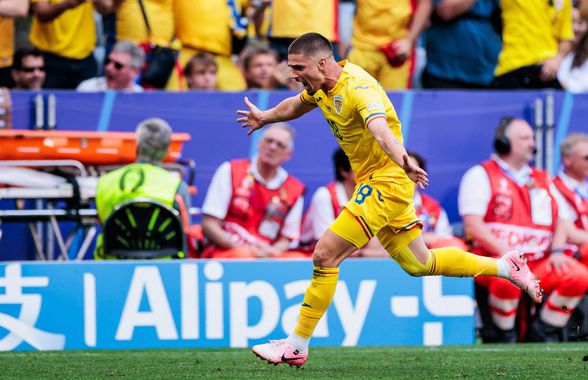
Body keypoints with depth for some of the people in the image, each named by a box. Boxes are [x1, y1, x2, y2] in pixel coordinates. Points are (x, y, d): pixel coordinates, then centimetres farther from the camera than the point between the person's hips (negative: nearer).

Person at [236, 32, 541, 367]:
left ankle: (297, 346, -6)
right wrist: (265, 118, 45)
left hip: (385, 183, -10)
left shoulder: (358, 88, -25)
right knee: (418, 265, 16)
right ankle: (506, 267, 28)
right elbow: (297, 105, 29)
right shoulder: (321, 85, 3)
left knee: (325, 254, -13)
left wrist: (403, 161, -63)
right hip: (374, 183, 10)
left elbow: (380, 129, -45)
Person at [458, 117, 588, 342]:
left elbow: (559, 222, 19)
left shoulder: (542, 180, 22)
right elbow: (472, 224, -8)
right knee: (509, 278, -39)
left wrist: (557, 251, -3)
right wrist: (506, 252, -20)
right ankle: (502, 336, -13)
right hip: (493, 260, -5)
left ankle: (543, 332, -3)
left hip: (539, 263, 5)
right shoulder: (481, 176, 3)